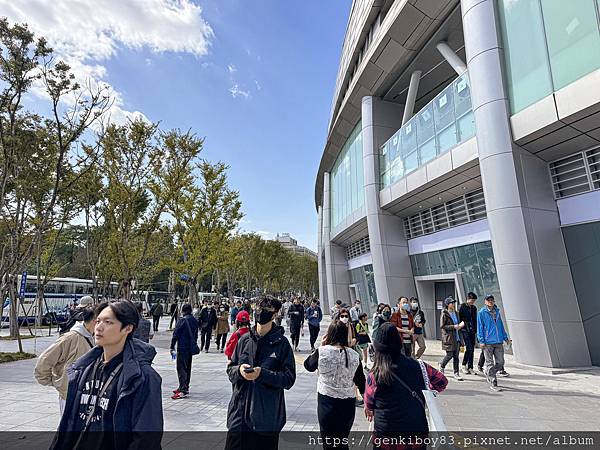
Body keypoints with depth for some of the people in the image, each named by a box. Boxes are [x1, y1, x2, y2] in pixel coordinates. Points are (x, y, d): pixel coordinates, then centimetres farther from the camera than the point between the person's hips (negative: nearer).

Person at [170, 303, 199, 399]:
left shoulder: (182, 320, -13)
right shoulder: (195, 321, 9)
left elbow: (175, 334, -13)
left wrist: (172, 347, -7)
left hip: (182, 348, -8)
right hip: (191, 348, 8)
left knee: (181, 368, -5)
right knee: (188, 368, 17)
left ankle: (183, 390, -8)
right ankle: (185, 387, 27)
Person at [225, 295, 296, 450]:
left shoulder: (282, 343, -6)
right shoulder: (245, 339, 4)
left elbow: (289, 378, -9)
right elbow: (230, 369, 10)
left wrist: (263, 374, -21)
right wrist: (239, 370, -13)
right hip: (239, 413, 3)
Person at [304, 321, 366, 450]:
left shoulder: (322, 352, -14)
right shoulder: (354, 355, -6)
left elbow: (308, 365, 5)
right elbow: (360, 381, 5)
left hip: (327, 401, -2)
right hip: (348, 402, 2)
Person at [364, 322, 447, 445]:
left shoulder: (375, 375, -17)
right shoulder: (418, 366, -9)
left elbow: (369, 402, 1)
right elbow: (442, 381, 5)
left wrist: (369, 409, 23)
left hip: (386, 431, -3)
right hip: (419, 429, 3)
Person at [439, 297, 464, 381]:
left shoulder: (455, 313, 14)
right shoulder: (444, 314, -9)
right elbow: (442, 326, -13)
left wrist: (460, 325, 3)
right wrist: (453, 327, -18)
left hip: (456, 338, 6)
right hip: (449, 338, -6)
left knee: (456, 356, 5)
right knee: (449, 355, -2)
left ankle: (456, 373, 13)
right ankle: (442, 365, 25)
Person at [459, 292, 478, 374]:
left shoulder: (474, 308, 12)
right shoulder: (462, 307, -6)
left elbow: (475, 320, 19)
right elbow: (459, 319, -7)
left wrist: (476, 330, 14)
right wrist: (460, 328, -10)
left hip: (472, 331, 6)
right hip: (465, 330, -6)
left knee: (472, 350, 7)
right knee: (469, 348, -14)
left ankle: (470, 367, 16)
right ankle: (464, 365, 2)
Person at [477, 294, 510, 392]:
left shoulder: (497, 312, 12)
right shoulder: (482, 312, -4)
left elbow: (501, 326, 21)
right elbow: (479, 327, -4)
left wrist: (505, 337, 16)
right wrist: (481, 341, -9)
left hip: (498, 341, 5)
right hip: (487, 343, -5)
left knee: (500, 362, 8)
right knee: (490, 363, 1)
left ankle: (488, 372, 33)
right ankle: (493, 384, 11)